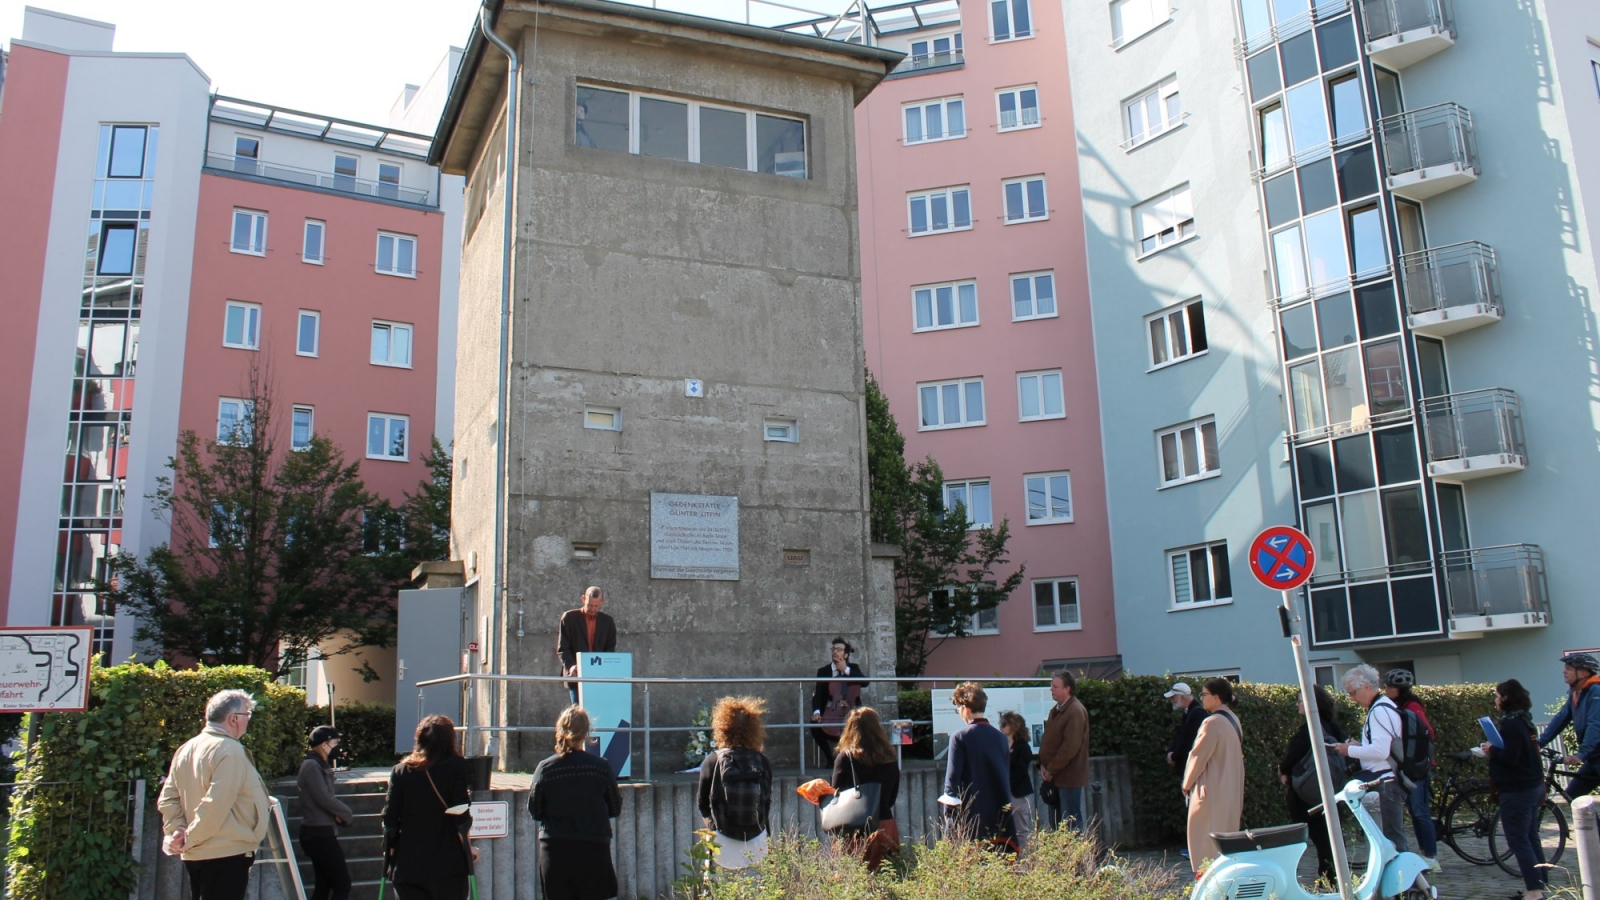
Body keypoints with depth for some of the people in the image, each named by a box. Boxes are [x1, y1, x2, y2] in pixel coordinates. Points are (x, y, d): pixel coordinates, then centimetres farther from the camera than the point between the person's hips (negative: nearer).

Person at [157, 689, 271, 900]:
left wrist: (176, 830, 1)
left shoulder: (186, 749, 12)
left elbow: (168, 799, 10)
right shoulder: (229, 750, -16)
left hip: (195, 856, 9)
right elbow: (216, 804, -24)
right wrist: (190, 839, -13)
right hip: (227, 853, -9)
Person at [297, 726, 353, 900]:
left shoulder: (320, 765, 15)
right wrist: (347, 814, -8)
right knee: (342, 884, -8)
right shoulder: (312, 765, -15)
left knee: (324, 885, 13)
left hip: (319, 833, 10)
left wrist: (338, 813, -4)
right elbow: (324, 798, -22)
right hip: (319, 834, -10)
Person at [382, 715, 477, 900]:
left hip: (407, 865, 2)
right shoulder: (457, 767, -4)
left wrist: (389, 851, 13)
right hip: (448, 864, -2)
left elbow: (390, 818, 2)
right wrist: (467, 847, 3)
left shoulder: (400, 771, 3)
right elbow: (462, 816, -9)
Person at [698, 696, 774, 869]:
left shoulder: (712, 762, -9)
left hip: (724, 846, -2)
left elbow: (703, 806, 2)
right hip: (756, 846, 2)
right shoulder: (762, 762, -5)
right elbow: (768, 802, 6)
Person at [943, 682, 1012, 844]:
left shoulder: (960, 737, -9)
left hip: (970, 816, -5)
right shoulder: (1000, 736, 6)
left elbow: (952, 778, -9)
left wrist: (950, 813, -2)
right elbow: (1007, 777, 13)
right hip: (999, 817, 5)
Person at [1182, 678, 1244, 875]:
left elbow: (1199, 756, -16)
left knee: (1206, 843, -2)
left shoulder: (1212, 722, -19)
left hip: (1211, 793, -9)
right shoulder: (1233, 720, 9)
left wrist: (1187, 784, -2)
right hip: (1231, 792, 9)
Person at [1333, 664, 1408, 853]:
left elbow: (1380, 750, -24)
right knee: (1395, 835, 14)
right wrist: (1360, 745, 10)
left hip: (1386, 782, -11)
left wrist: (1350, 750, -13)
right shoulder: (1382, 706, 17)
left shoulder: (1380, 710, -16)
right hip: (1388, 781, 11)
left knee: (1392, 837, -6)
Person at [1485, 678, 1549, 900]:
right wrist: (1495, 750, 7)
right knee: (1531, 838, 15)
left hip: (1516, 790, -10)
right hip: (1532, 787, 10)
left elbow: (1509, 758, -25)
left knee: (1518, 840, -5)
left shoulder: (1511, 724, -19)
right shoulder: (1524, 720, 11)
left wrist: (1491, 749, -8)